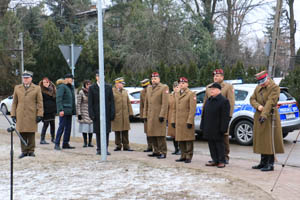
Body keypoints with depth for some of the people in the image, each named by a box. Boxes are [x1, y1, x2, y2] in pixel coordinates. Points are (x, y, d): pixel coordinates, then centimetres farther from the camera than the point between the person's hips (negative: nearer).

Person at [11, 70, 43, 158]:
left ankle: (31, 151, 10)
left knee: (31, 134, 0)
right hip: (20, 116, 2)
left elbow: (40, 103, 2)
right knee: (22, 134, 2)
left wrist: (39, 115, -6)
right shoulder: (17, 88, 13)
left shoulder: (37, 88, 5)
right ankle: (24, 151, 11)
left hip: (32, 115, -2)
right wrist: (13, 114, 6)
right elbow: (14, 102, 13)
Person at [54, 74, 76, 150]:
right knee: (61, 127, -9)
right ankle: (57, 144, -5)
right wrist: (60, 110, -23)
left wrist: (73, 110, 15)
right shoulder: (62, 87, -8)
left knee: (68, 127, 8)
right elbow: (58, 99, -16)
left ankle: (65, 143, 14)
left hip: (69, 111, 8)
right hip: (64, 111, -8)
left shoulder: (71, 87, 17)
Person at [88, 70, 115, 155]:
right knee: (98, 132, 4)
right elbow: (90, 102, 2)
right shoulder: (92, 88, 4)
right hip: (97, 114, -1)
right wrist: (91, 114, -7)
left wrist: (112, 113, -2)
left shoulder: (108, 87, 7)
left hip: (107, 113, 1)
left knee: (107, 131, -1)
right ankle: (99, 149, 12)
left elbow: (112, 101, 6)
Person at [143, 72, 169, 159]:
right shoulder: (149, 88, 17)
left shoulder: (164, 88, -4)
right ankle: (156, 151, 19)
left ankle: (163, 152, -1)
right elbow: (146, 103, 19)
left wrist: (162, 115, -17)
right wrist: (145, 115, 13)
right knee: (153, 135, 9)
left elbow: (165, 103, -11)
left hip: (159, 116, -7)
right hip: (150, 116, 7)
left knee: (160, 135, -7)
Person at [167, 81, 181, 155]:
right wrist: (167, 118, 9)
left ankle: (181, 149, 8)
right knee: (172, 134, 10)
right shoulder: (170, 96, 11)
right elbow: (168, 107, 13)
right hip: (171, 119, 5)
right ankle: (176, 149, 22)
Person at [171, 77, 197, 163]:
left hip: (187, 121, -7)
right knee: (180, 140, 9)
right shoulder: (177, 95, 17)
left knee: (188, 140, -2)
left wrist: (190, 121, -17)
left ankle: (189, 157, 3)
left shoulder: (191, 94, -5)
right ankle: (183, 156, 18)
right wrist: (173, 120, 11)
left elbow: (193, 109, -12)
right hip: (179, 122, 7)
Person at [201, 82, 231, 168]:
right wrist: (203, 126, 13)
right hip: (209, 129, 7)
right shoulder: (208, 101, 16)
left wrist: (223, 128, -18)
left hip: (217, 129, -7)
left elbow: (225, 116, -13)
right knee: (211, 144, 10)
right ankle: (215, 160, 19)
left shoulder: (224, 101, -8)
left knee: (219, 144, 0)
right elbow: (204, 114, 19)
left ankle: (221, 161, 7)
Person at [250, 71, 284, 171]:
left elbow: (270, 102, -20)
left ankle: (270, 164, -2)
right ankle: (263, 163, 20)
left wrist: (264, 115, -29)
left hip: (270, 117, -7)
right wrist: (257, 106, -12)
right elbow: (252, 99, 10)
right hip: (259, 117, 7)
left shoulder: (275, 88, -10)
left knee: (270, 141, -6)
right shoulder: (258, 88, 13)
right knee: (261, 140, 11)